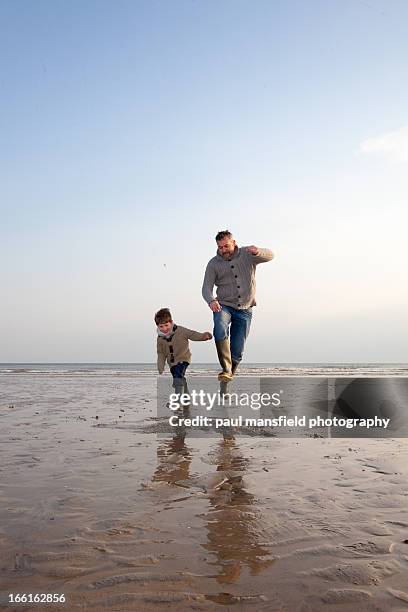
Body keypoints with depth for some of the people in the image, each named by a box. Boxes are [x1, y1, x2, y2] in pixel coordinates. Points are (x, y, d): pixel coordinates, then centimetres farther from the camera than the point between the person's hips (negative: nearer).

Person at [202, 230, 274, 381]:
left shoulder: (247, 254, 0)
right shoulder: (213, 264, 0)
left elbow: (269, 256, -12)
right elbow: (207, 287, -5)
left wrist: (257, 252, -36)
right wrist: (211, 301, -28)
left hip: (244, 310, 1)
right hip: (224, 306, 0)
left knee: (237, 352, 3)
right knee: (220, 330, -34)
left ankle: (228, 380, 21)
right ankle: (226, 370, -28)